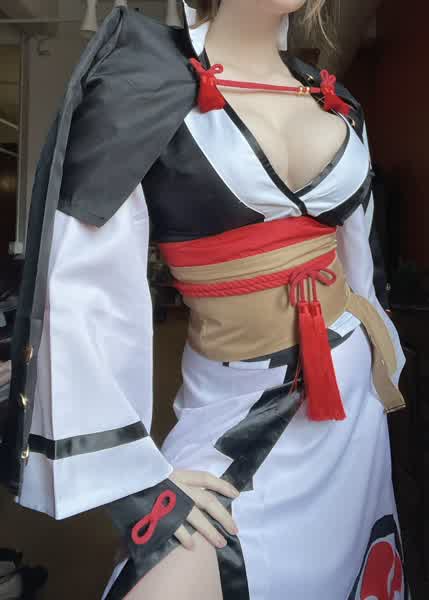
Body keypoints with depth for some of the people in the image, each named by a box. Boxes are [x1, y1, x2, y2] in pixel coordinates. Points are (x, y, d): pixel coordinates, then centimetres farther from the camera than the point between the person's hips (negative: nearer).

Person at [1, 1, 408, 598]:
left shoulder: (336, 101, 6)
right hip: (238, 401, -5)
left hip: (352, 389, 6)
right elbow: (80, 292, -18)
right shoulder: (143, 78, -11)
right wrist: (134, 477, -18)